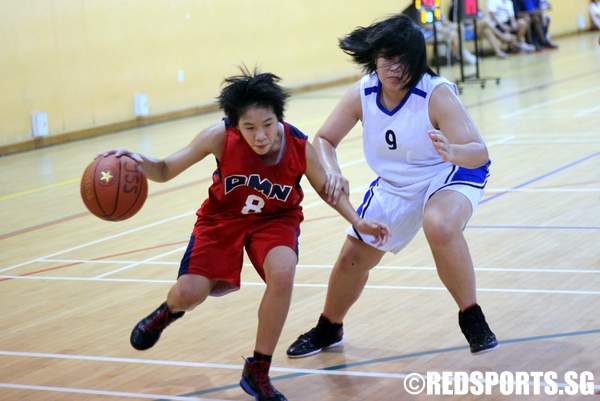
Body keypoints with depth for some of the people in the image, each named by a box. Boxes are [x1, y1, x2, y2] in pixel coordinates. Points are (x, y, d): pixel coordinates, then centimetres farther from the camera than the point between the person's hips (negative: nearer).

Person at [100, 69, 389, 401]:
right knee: (189, 293, -15)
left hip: (275, 219, 0)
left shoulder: (300, 147, -24)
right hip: (222, 217, 0)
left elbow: (325, 189, -2)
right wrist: (139, 162, -38)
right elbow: (166, 171, -18)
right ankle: (170, 310, 30)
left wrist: (358, 222, -13)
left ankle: (257, 372, -9)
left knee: (283, 274, -30)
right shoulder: (220, 137, -28)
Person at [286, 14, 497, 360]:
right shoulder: (361, 95, -16)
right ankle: (329, 329, 38)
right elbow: (324, 140, -3)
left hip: (450, 176, -5)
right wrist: (332, 172, -24)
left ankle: (472, 318, -19)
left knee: (440, 226, -38)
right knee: (353, 258, 8)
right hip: (394, 185, 5)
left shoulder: (437, 94, -29)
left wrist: (452, 152, -56)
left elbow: (480, 152, -34)